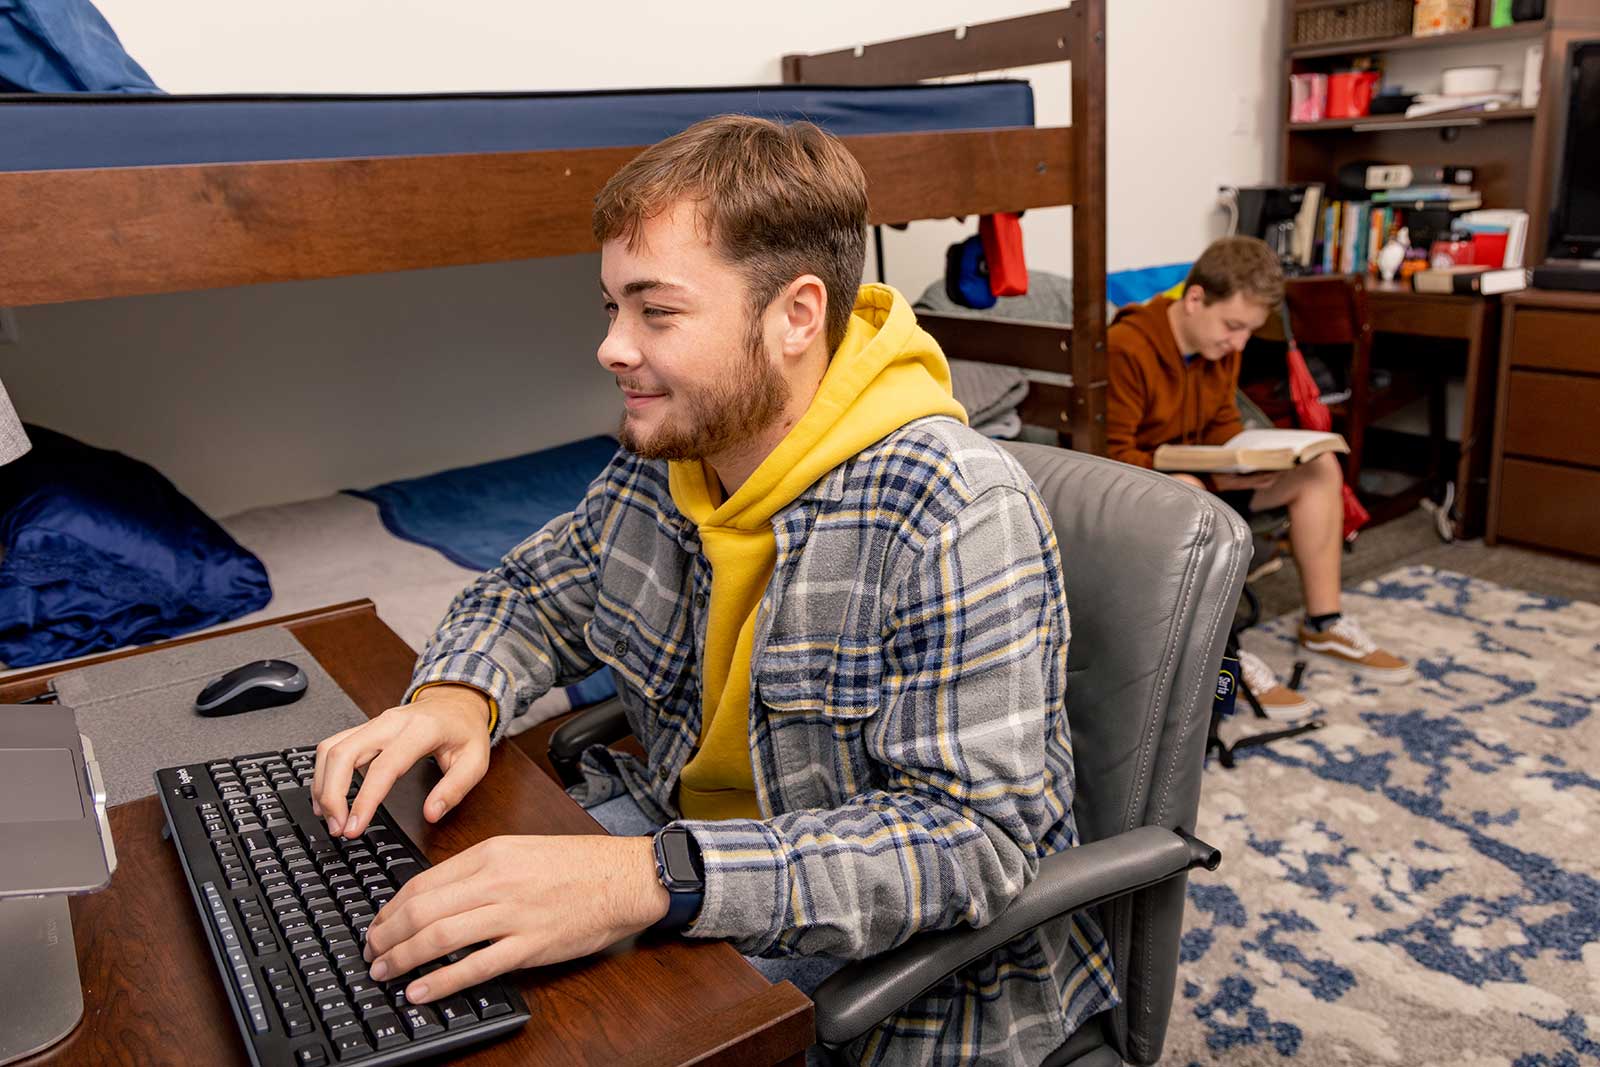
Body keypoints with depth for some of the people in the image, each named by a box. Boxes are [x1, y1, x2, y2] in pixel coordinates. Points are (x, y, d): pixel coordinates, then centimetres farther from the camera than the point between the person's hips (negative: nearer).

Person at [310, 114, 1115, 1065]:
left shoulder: (958, 520, -26)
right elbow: (535, 594, 12)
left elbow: (976, 835, -29)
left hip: (906, 969, -6)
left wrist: (657, 879, -39)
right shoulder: (665, 459, -3)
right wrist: (457, 696, -12)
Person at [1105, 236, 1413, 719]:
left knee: (1319, 468, 0)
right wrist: (1210, 475, -32)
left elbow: (1223, 428, 11)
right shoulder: (1126, 349, -25)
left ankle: (1323, 623, 8)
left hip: (1202, 476, 9)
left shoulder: (1221, 348, 1)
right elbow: (1111, 455, -26)